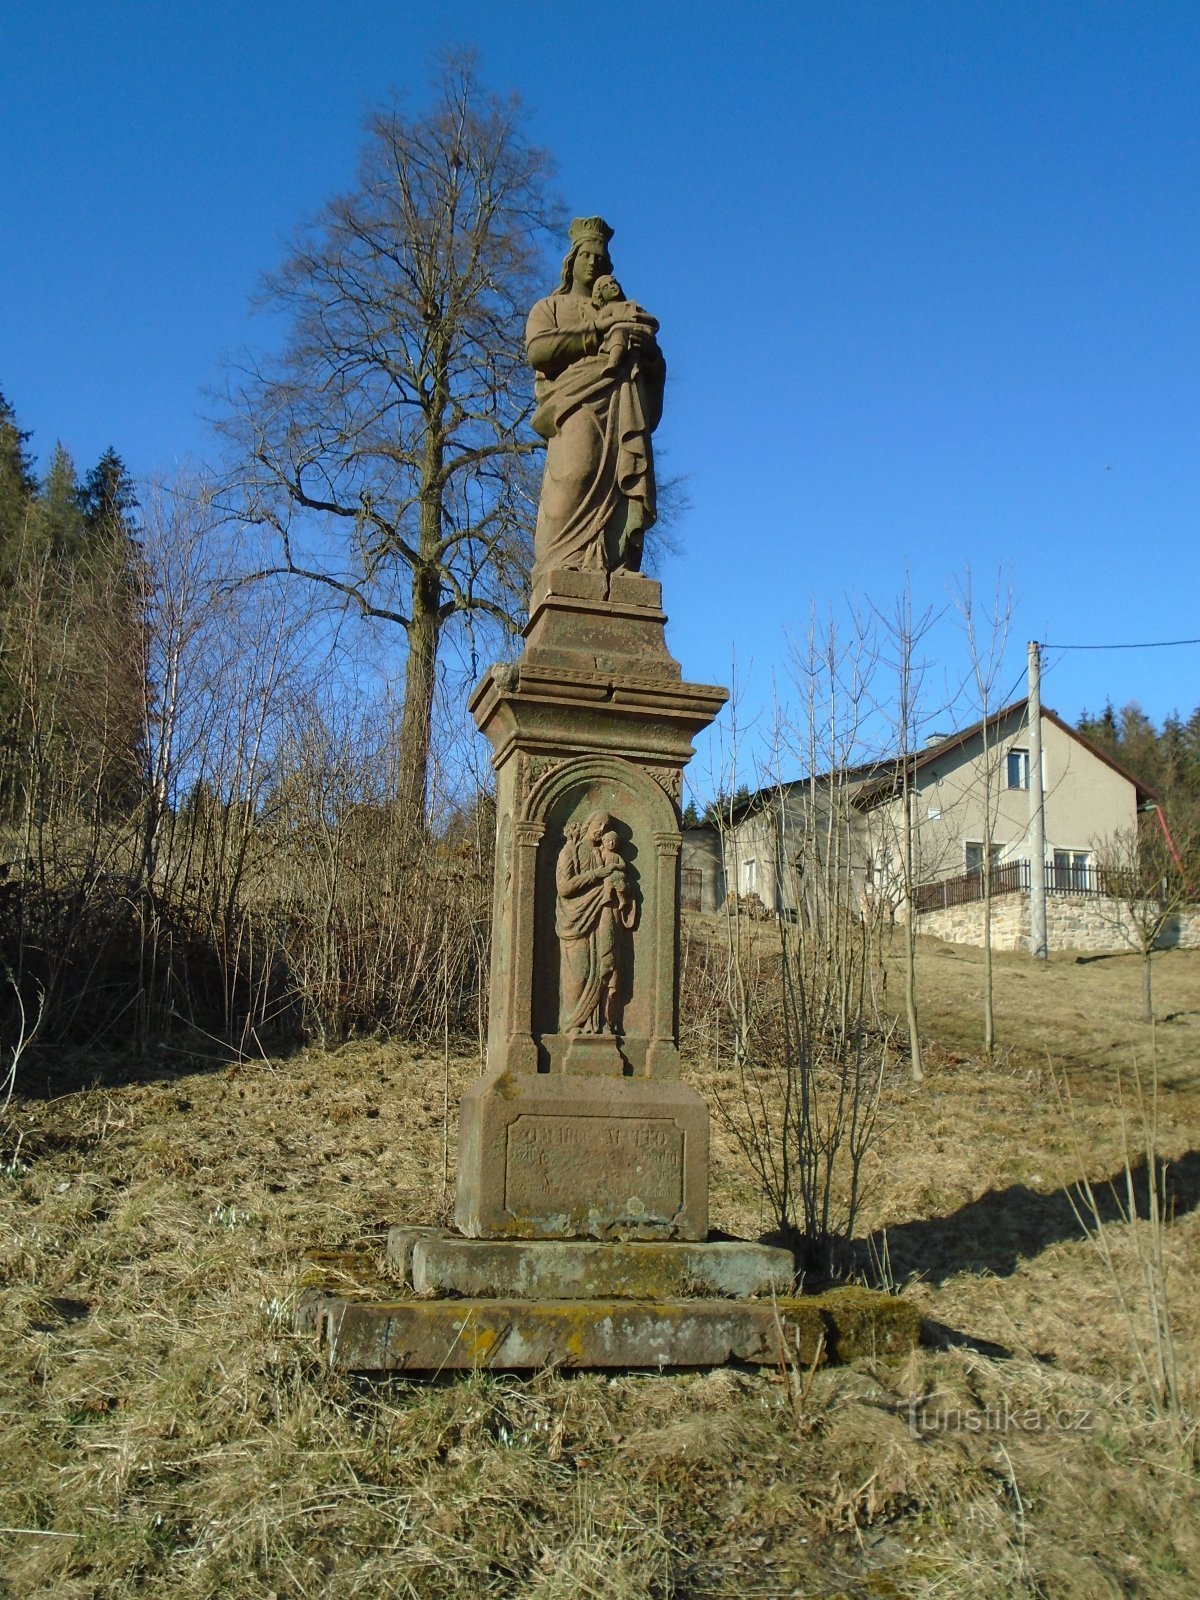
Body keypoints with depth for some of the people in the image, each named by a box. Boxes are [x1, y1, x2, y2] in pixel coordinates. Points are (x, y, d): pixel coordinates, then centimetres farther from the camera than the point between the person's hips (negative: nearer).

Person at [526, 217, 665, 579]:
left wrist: (637, 340, -2)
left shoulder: (627, 311, 35)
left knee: (628, 487, -16)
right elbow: (538, 350, 4)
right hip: (576, 403, -3)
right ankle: (567, 566, -33)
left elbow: (657, 365, 20)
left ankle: (620, 568, -24)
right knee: (576, 477, -24)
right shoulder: (550, 308, 27)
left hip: (625, 406, 3)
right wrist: (600, 337, 3)